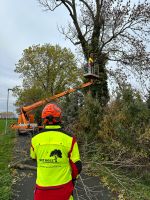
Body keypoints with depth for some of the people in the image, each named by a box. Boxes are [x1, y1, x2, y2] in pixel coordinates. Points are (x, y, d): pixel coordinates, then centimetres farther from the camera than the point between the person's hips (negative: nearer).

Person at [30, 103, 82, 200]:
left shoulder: (35, 140, -13)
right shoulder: (69, 139, -19)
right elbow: (77, 165, -9)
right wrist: (73, 177, 10)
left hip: (42, 187, 1)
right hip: (63, 186, -1)